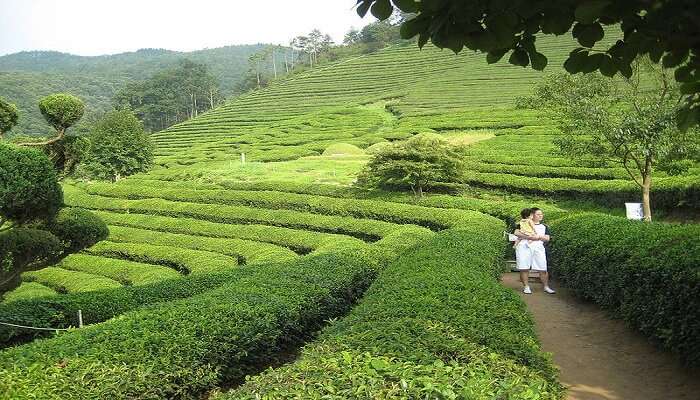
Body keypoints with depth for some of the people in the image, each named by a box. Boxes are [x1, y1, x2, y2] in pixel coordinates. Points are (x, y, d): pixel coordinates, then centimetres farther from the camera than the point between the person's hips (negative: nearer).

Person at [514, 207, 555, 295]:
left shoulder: (544, 227, 24)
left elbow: (547, 238, 11)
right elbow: (516, 232, 1)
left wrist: (538, 237, -7)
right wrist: (528, 236, -10)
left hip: (538, 247, 2)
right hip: (524, 246, -2)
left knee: (543, 269, -5)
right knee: (524, 268, -6)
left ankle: (546, 287, 6)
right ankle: (526, 287, 3)